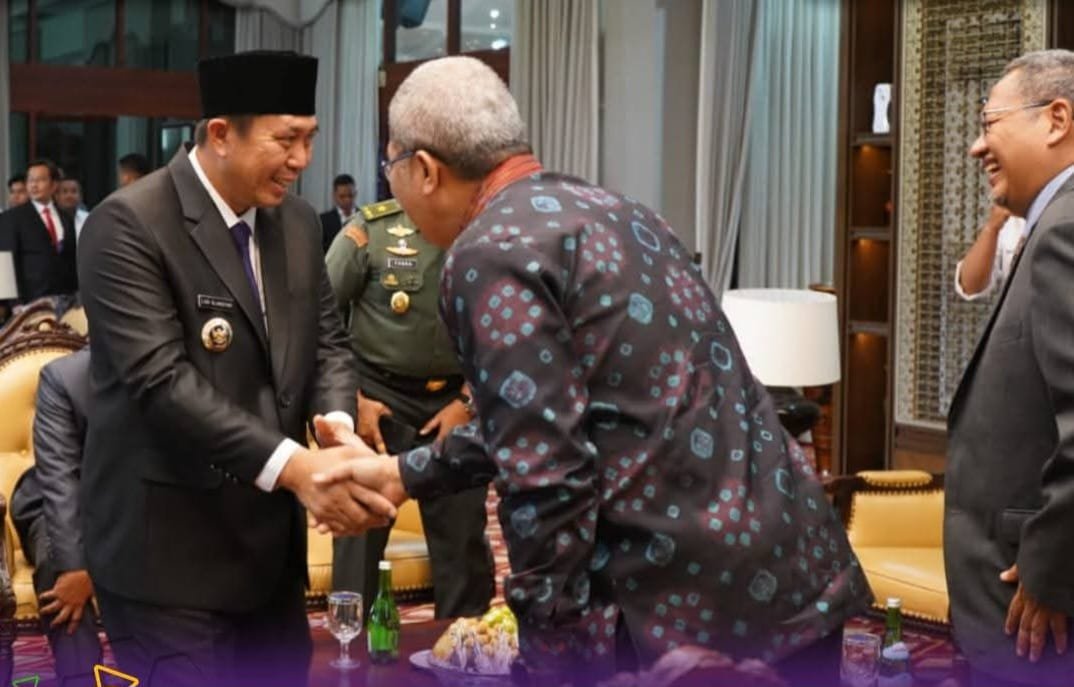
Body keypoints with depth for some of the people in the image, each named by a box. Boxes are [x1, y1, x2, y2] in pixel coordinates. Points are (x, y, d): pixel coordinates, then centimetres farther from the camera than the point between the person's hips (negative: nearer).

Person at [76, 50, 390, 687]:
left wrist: (338, 426, -15)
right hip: (169, 545, -7)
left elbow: (329, 342, 9)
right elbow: (161, 378, -25)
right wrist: (292, 466, -32)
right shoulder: (129, 224, -16)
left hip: (269, 536, 7)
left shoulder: (298, 221, 7)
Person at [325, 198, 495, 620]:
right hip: (381, 395, -2)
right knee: (360, 530, 1)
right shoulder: (370, 229, -9)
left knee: (464, 534, 6)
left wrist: (467, 401, -3)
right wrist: (352, 399, -8)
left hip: (455, 399, 2)